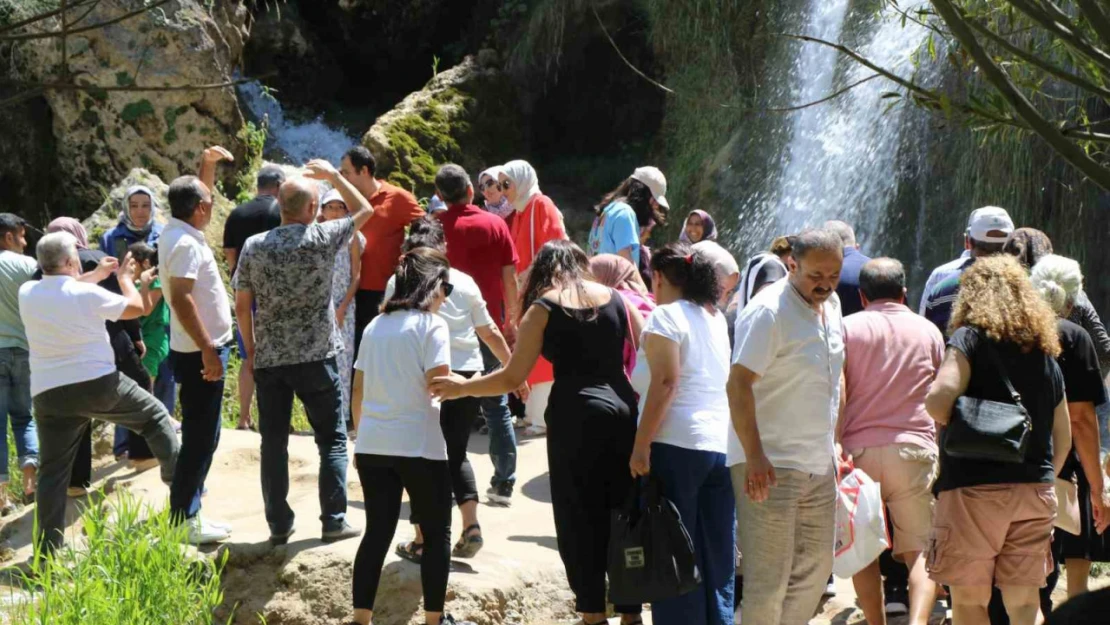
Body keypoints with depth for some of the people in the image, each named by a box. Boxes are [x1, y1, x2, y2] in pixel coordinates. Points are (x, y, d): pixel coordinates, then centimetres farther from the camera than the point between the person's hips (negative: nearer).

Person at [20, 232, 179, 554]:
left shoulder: (27, 294, 0)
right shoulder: (87, 295, -13)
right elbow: (136, 307, 1)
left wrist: (96, 274, 28)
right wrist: (125, 278, 19)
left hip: (50, 394, 3)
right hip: (99, 384, -3)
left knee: (53, 471, 7)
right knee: (155, 417, 20)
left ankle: (48, 549, 3)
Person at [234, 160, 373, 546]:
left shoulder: (254, 247, -1)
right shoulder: (323, 239, -8)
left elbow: (242, 305, 2)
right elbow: (365, 210, 9)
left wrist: (251, 349, 14)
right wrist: (334, 176, 19)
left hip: (269, 359, 3)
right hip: (316, 357, -2)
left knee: (273, 443, 8)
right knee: (332, 440, 8)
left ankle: (279, 526, 11)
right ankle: (333, 521, 7)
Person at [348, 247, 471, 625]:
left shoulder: (375, 326, 12)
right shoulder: (431, 325, -7)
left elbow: (358, 392, 14)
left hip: (372, 445, 6)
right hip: (418, 447, -6)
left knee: (377, 533, 10)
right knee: (437, 534, 8)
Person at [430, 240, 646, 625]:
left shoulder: (544, 307, 2)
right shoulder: (616, 299, 11)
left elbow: (513, 378, -1)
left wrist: (463, 387, 13)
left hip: (575, 417, -4)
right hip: (624, 412, 4)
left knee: (580, 520, 4)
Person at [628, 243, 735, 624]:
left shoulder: (666, 315, -5)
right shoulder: (716, 318, 17)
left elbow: (666, 383, -15)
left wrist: (641, 445, -16)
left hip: (676, 445, -7)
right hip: (722, 445, 7)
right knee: (718, 560, 9)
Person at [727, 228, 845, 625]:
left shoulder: (831, 306, 10)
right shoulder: (769, 311, -16)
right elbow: (738, 384, -21)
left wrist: (835, 446, 19)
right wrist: (755, 457, -27)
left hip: (819, 466, 8)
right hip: (770, 466, -8)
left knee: (816, 570, 14)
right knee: (768, 580, -6)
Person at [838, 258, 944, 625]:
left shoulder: (848, 327, 6)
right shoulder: (928, 331, 12)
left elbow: (837, 395, -4)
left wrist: (835, 446, -4)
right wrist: (938, 449, 26)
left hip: (859, 448, 0)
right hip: (914, 447, 0)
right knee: (921, 549, -2)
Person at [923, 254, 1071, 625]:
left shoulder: (971, 338, -5)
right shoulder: (1045, 352, 14)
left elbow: (940, 402, -20)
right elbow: (1063, 437, 19)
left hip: (975, 487, -5)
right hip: (1036, 491, 5)